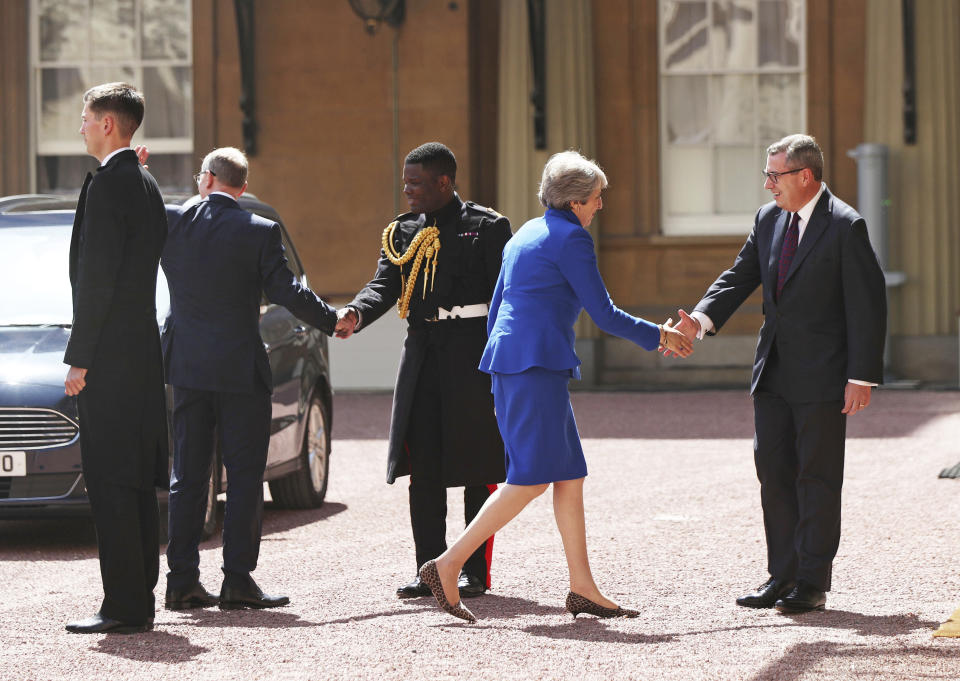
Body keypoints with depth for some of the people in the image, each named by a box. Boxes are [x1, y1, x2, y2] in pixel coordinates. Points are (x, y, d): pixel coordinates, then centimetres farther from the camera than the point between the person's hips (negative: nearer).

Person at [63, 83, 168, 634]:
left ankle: (124, 608, -9)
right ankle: (140, 600, 16)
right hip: (144, 350, 9)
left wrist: (79, 358, -15)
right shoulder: (146, 185, 16)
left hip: (110, 356, -9)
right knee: (138, 483, 12)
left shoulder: (107, 183, -13)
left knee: (110, 483, -8)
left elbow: (97, 276, -17)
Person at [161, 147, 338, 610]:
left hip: (187, 365, 4)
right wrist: (334, 322, 1)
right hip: (240, 369, -4)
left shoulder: (171, 222, -3)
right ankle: (237, 581, -1)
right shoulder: (259, 233, -11)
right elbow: (286, 291, -12)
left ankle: (182, 580, 9)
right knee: (244, 476, 2)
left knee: (187, 476, 10)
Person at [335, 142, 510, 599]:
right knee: (423, 468, 4)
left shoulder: (487, 227, -2)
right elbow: (385, 284, 3)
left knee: (478, 468, 1)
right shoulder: (402, 232, 13)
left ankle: (476, 571, 7)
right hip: (421, 354, 5)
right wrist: (355, 314, -18)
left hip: (473, 356, -5)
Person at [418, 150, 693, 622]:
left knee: (570, 477, 8)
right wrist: (658, 337, 6)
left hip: (509, 359, 10)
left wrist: (501, 384, 29)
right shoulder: (570, 237, -7)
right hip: (539, 363, -10)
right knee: (531, 479, -10)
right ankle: (448, 565, -13)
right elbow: (603, 313, -7)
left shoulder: (525, 235, 21)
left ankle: (582, 588, 5)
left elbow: (495, 310, 24)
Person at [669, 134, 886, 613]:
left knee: (817, 478, 0)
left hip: (822, 376, -7)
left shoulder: (845, 226, -12)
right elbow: (741, 276, 10)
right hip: (774, 372, 7)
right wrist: (703, 317, -9)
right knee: (774, 471, 8)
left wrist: (861, 376, -17)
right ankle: (783, 577, 16)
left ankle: (812, 584, 7)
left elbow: (867, 304, -13)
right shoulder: (769, 219, 9)